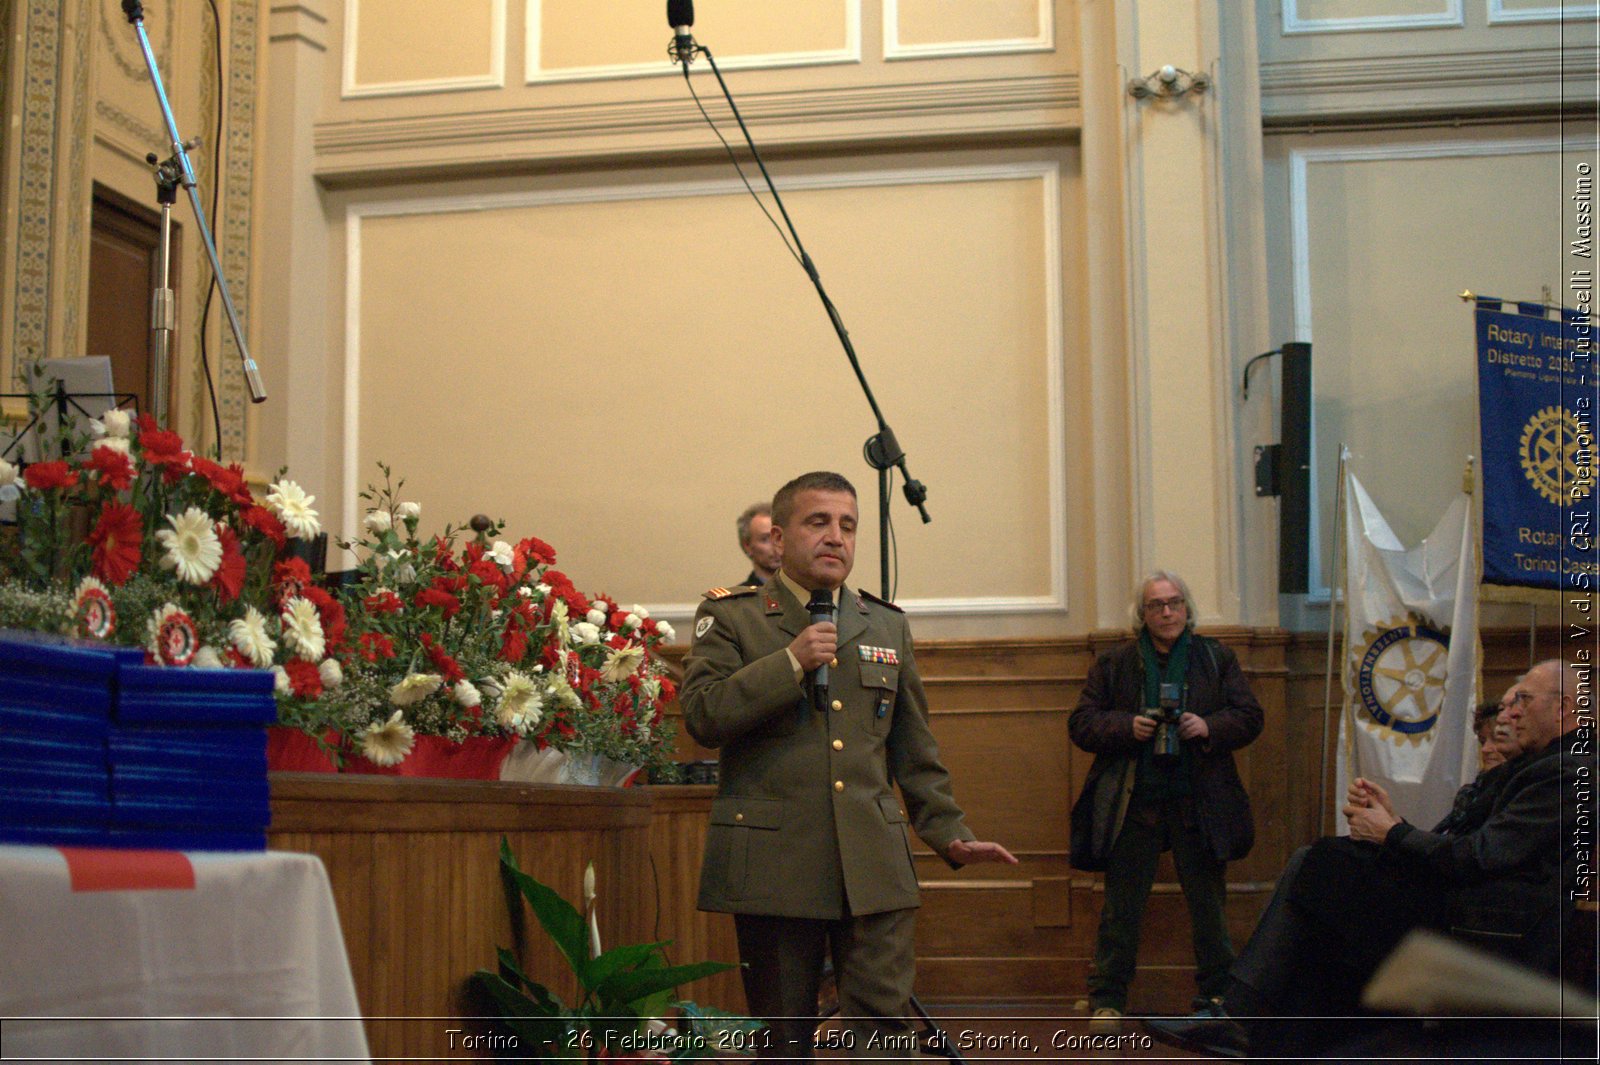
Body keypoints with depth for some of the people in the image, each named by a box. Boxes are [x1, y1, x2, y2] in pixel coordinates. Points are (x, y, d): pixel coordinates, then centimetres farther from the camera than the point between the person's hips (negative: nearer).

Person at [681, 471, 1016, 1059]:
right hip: (774, 866, -2)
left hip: (873, 866, 3)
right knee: (783, 1031, 5)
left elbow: (914, 749, 21)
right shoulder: (730, 616, 4)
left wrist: (949, 833, 16)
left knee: (884, 1022, -5)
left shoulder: (887, 624, 16)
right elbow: (701, 715, -10)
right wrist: (789, 663, -15)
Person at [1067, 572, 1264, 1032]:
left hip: (1198, 803, 1)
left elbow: (1249, 717, 6)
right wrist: (1126, 726, -13)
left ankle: (1218, 995, 22)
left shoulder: (1216, 658, 8)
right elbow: (1081, 723, 3)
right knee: (1121, 905, 2)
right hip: (1131, 804, -1)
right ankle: (1108, 1001, 9)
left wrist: (1210, 727, -12)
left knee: (1208, 902, 9)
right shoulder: (1114, 663, 5)